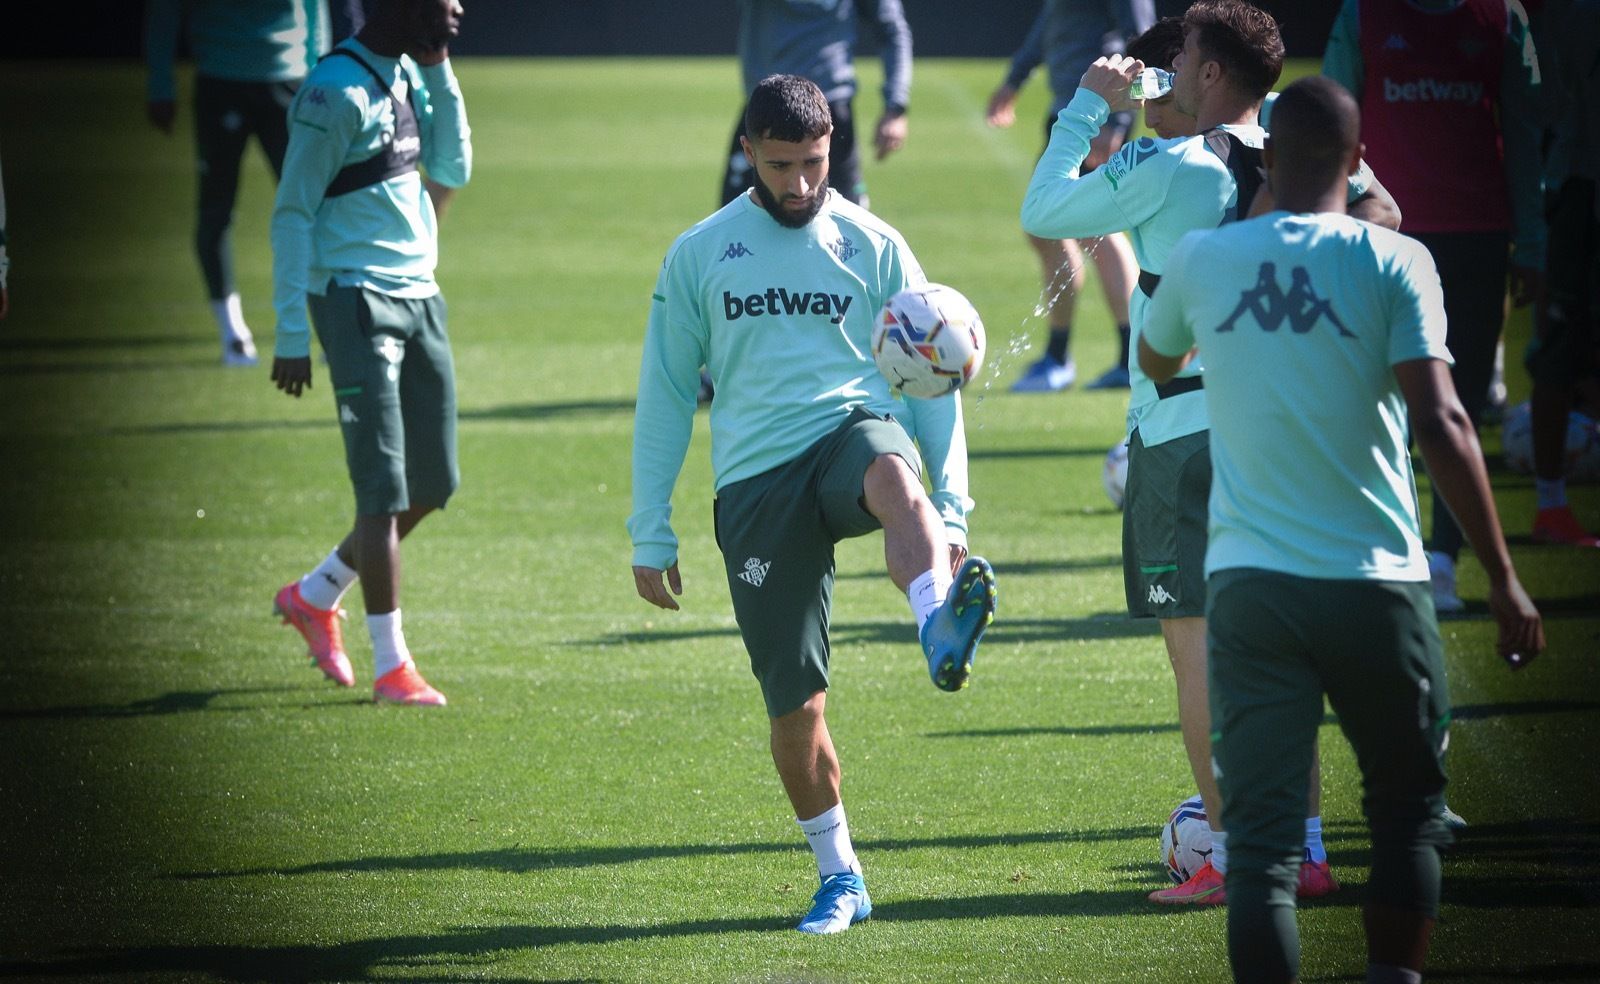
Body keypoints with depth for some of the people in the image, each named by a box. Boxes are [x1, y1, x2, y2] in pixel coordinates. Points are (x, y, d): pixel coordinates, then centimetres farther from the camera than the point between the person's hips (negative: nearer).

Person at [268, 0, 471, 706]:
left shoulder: (409, 74, 11)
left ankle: (314, 595, 29)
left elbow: (453, 169, 12)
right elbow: (292, 214, -14)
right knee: (384, 489, -8)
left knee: (432, 485, 11)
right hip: (359, 300, -8)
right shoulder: (337, 92, -15)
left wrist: (439, 72, 3)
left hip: (419, 297, 8)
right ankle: (391, 667, -3)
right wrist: (292, 335, -16)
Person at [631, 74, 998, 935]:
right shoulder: (698, 257, 10)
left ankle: (941, 630, -69)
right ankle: (839, 878, 18)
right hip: (756, 479, 2)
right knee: (794, 703, 0)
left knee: (891, 471, -41)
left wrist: (951, 509, 0)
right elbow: (664, 396, 14)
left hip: (852, 428, -1)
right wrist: (650, 535, 10)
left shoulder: (873, 247, 9)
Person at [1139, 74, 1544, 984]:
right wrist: (1504, 578, -9)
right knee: (1409, 804, 18)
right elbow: (1441, 424, -13)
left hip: (1248, 585, 2)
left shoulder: (1201, 261, 4)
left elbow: (1155, 363, 25)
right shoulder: (1391, 261, -5)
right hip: (1374, 580, -2)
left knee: (1263, 836, 0)